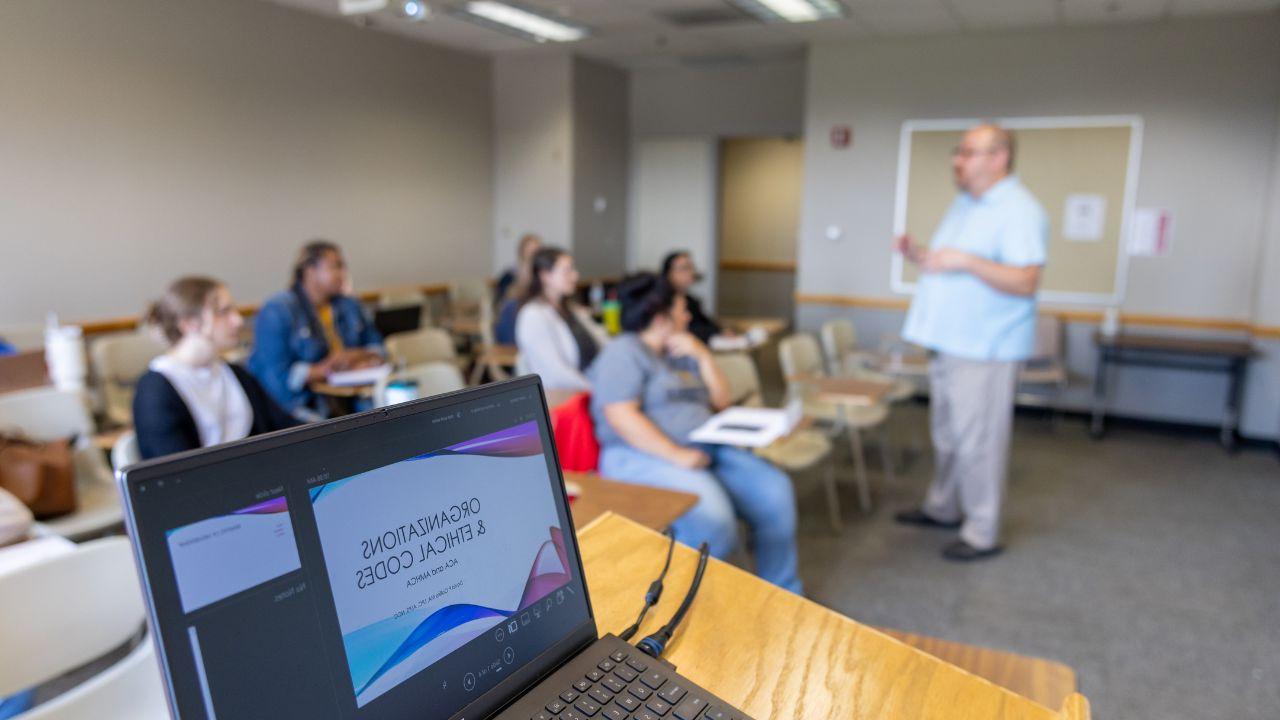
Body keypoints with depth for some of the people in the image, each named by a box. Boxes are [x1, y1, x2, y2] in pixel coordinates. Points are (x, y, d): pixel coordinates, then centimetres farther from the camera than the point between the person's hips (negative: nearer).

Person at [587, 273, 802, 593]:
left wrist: (703, 356, 7)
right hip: (643, 457, -8)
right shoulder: (623, 352, -3)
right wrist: (676, 455, -23)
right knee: (712, 518, -34)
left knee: (775, 491, -13)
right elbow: (622, 417, -16)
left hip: (704, 450, 8)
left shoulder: (681, 353, 21)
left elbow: (721, 402, 21)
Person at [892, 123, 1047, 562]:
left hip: (984, 349, -9)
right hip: (948, 342, 9)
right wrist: (916, 254, 4)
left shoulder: (1020, 211, -14)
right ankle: (943, 508, 34)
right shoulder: (964, 205, 15)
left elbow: (1025, 282, -22)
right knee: (947, 434, 19)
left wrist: (966, 261, -30)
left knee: (978, 442, -2)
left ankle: (983, 533, 10)